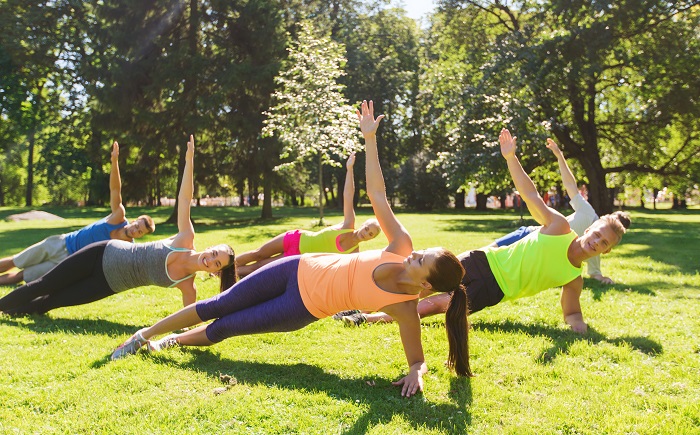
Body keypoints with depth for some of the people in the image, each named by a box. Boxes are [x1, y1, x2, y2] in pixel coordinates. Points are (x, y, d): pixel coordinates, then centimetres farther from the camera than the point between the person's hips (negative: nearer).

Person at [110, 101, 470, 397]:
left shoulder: (405, 308, -21)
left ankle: (174, 342, 37)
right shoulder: (402, 245, -14)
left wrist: (415, 374, -36)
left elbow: (418, 359, -13)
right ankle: (143, 336, 27)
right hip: (299, 271, 3)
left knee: (225, 328, 5)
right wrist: (370, 139, -19)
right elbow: (376, 193, -14)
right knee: (218, 306, 8)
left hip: (305, 307, -3)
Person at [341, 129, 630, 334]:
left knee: (437, 305, -13)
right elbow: (530, 194, -10)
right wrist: (510, 157, -21)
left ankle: (371, 318, -2)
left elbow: (571, 312, 10)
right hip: (481, 262, 0)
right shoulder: (559, 227, -6)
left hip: (492, 292, 0)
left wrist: (578, 325, -15)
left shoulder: (574, 279, 0)